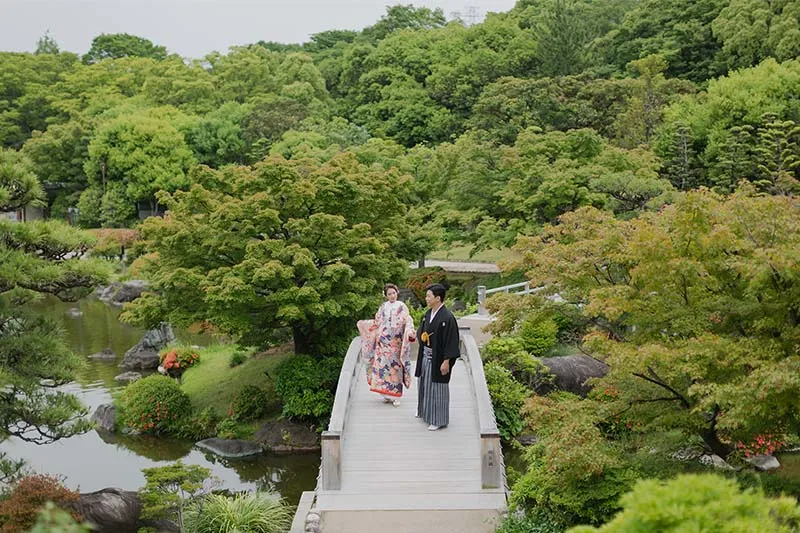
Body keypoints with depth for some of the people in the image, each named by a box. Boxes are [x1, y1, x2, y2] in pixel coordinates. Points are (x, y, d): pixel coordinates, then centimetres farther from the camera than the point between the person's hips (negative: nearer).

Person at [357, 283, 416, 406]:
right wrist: (363, 323, 10)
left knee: (395, 367, -3)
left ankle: (395, 396, 2)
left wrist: (410, 332, -25)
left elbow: (408, 321, -7)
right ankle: (386, 394, 9)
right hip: (383, 342, 3)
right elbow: (376, 322, 16)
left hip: (395, 342, -3)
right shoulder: (383, 307, 10)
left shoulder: (402, 307, 1)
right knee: (382, 366, 1)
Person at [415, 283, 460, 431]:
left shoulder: (447, 317, -20)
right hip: (425, 355, 8)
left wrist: (446, 361, -20)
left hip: (438, 358, -8)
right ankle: (424, 411, 40)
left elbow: (451, 341, -20)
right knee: (424, 384, 21)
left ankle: (438, 420, 12)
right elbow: (421, 332, 20)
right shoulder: (428, 313, 5)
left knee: (437, 387, 1)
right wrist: (421, 335, -2)